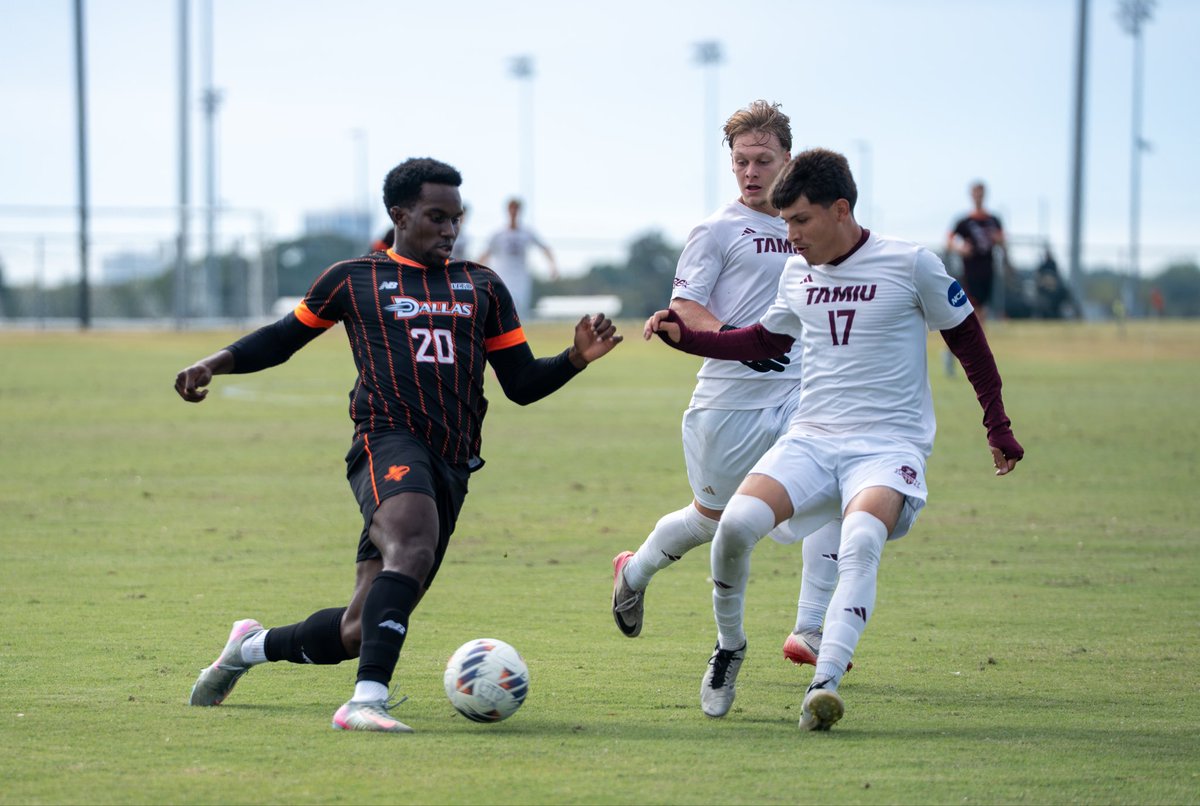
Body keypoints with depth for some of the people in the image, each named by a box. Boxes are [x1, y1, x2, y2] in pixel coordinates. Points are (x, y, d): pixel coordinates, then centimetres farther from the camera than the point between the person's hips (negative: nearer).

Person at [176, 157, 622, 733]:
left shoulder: (482, 287, 20)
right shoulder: (353, 279, 11)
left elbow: (521, 383, 18)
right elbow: (283, 338, 21)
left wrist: (576, 358, 0)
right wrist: (215, 363, 5)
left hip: (450, 467, 5)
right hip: (388, 442, -5)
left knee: (361, 631, 4)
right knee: (413, 550, -37)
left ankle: (251, 646, 31)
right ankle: (367, 701, -44)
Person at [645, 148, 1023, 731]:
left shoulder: (910, 265, -5)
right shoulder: (798, 274, 10)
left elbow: (967, 337, 6)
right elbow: (765, 340, 28)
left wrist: (998, 428, 8)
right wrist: (684, 337, 15)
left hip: (889, 444, -4)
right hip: (812, 438, 4)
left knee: (861, 538, -35)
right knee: (737, 521, -23)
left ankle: (825, 682, -40)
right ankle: (729, 645, 1)